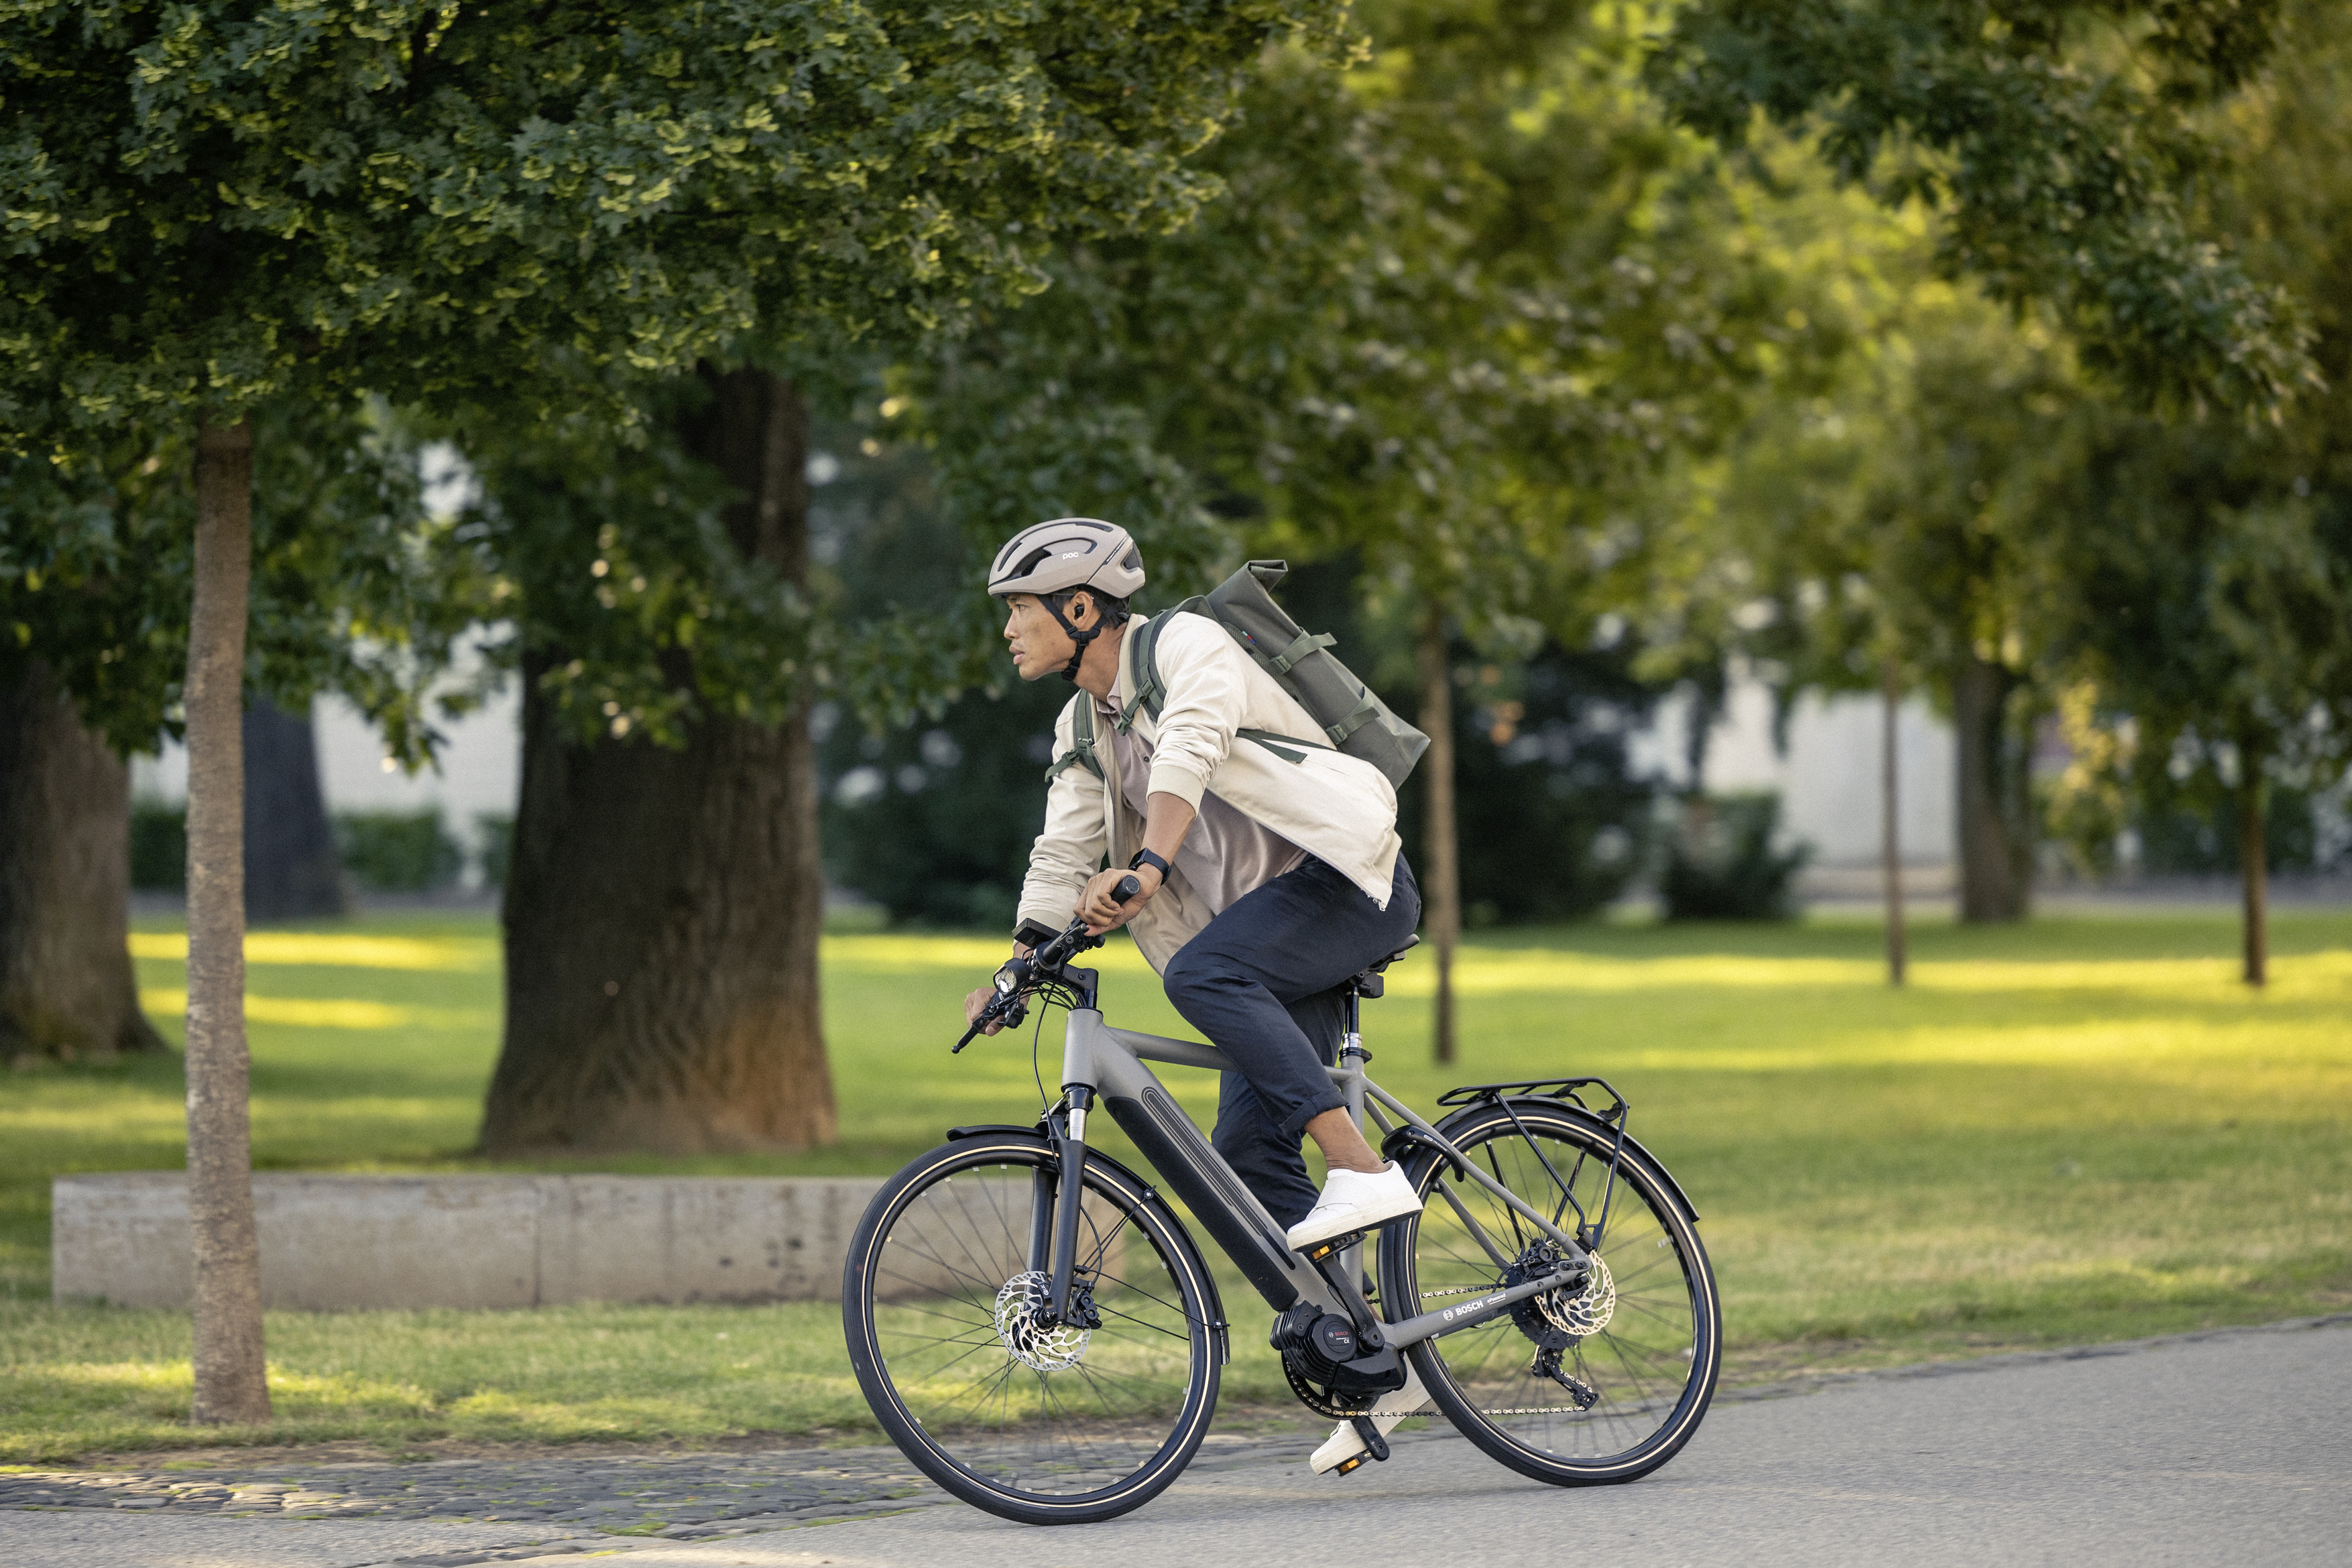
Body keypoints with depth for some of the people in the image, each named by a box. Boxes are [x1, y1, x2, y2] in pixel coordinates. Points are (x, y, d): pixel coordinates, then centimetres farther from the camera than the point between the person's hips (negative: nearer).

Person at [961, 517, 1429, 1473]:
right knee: (1248, 1149, -3)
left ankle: (1361, 1171, -35)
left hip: (1352, 880, -8)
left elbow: (1190, 753, -29)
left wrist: (1144, 867, -44)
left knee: (1201, 970, -33)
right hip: (1277, 930, 8)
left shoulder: (1188, 645, -11)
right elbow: (1064, 858, 14)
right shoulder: (1084, 729, 14)